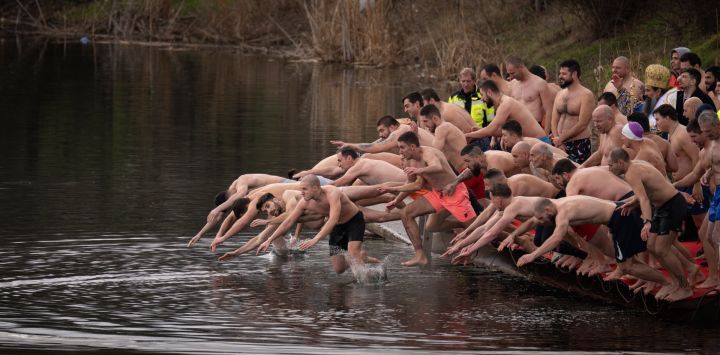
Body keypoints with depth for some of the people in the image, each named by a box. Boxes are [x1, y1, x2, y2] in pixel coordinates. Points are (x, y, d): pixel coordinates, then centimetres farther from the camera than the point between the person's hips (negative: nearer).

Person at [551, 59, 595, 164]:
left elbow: (582, 125, -13)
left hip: (579, 145, -6)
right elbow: (554, 121, 10)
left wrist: (561, 139, -11)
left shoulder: (586, 95, -7)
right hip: (559, 144, 6)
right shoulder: (560, 94, 14)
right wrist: (556, 139, -8)